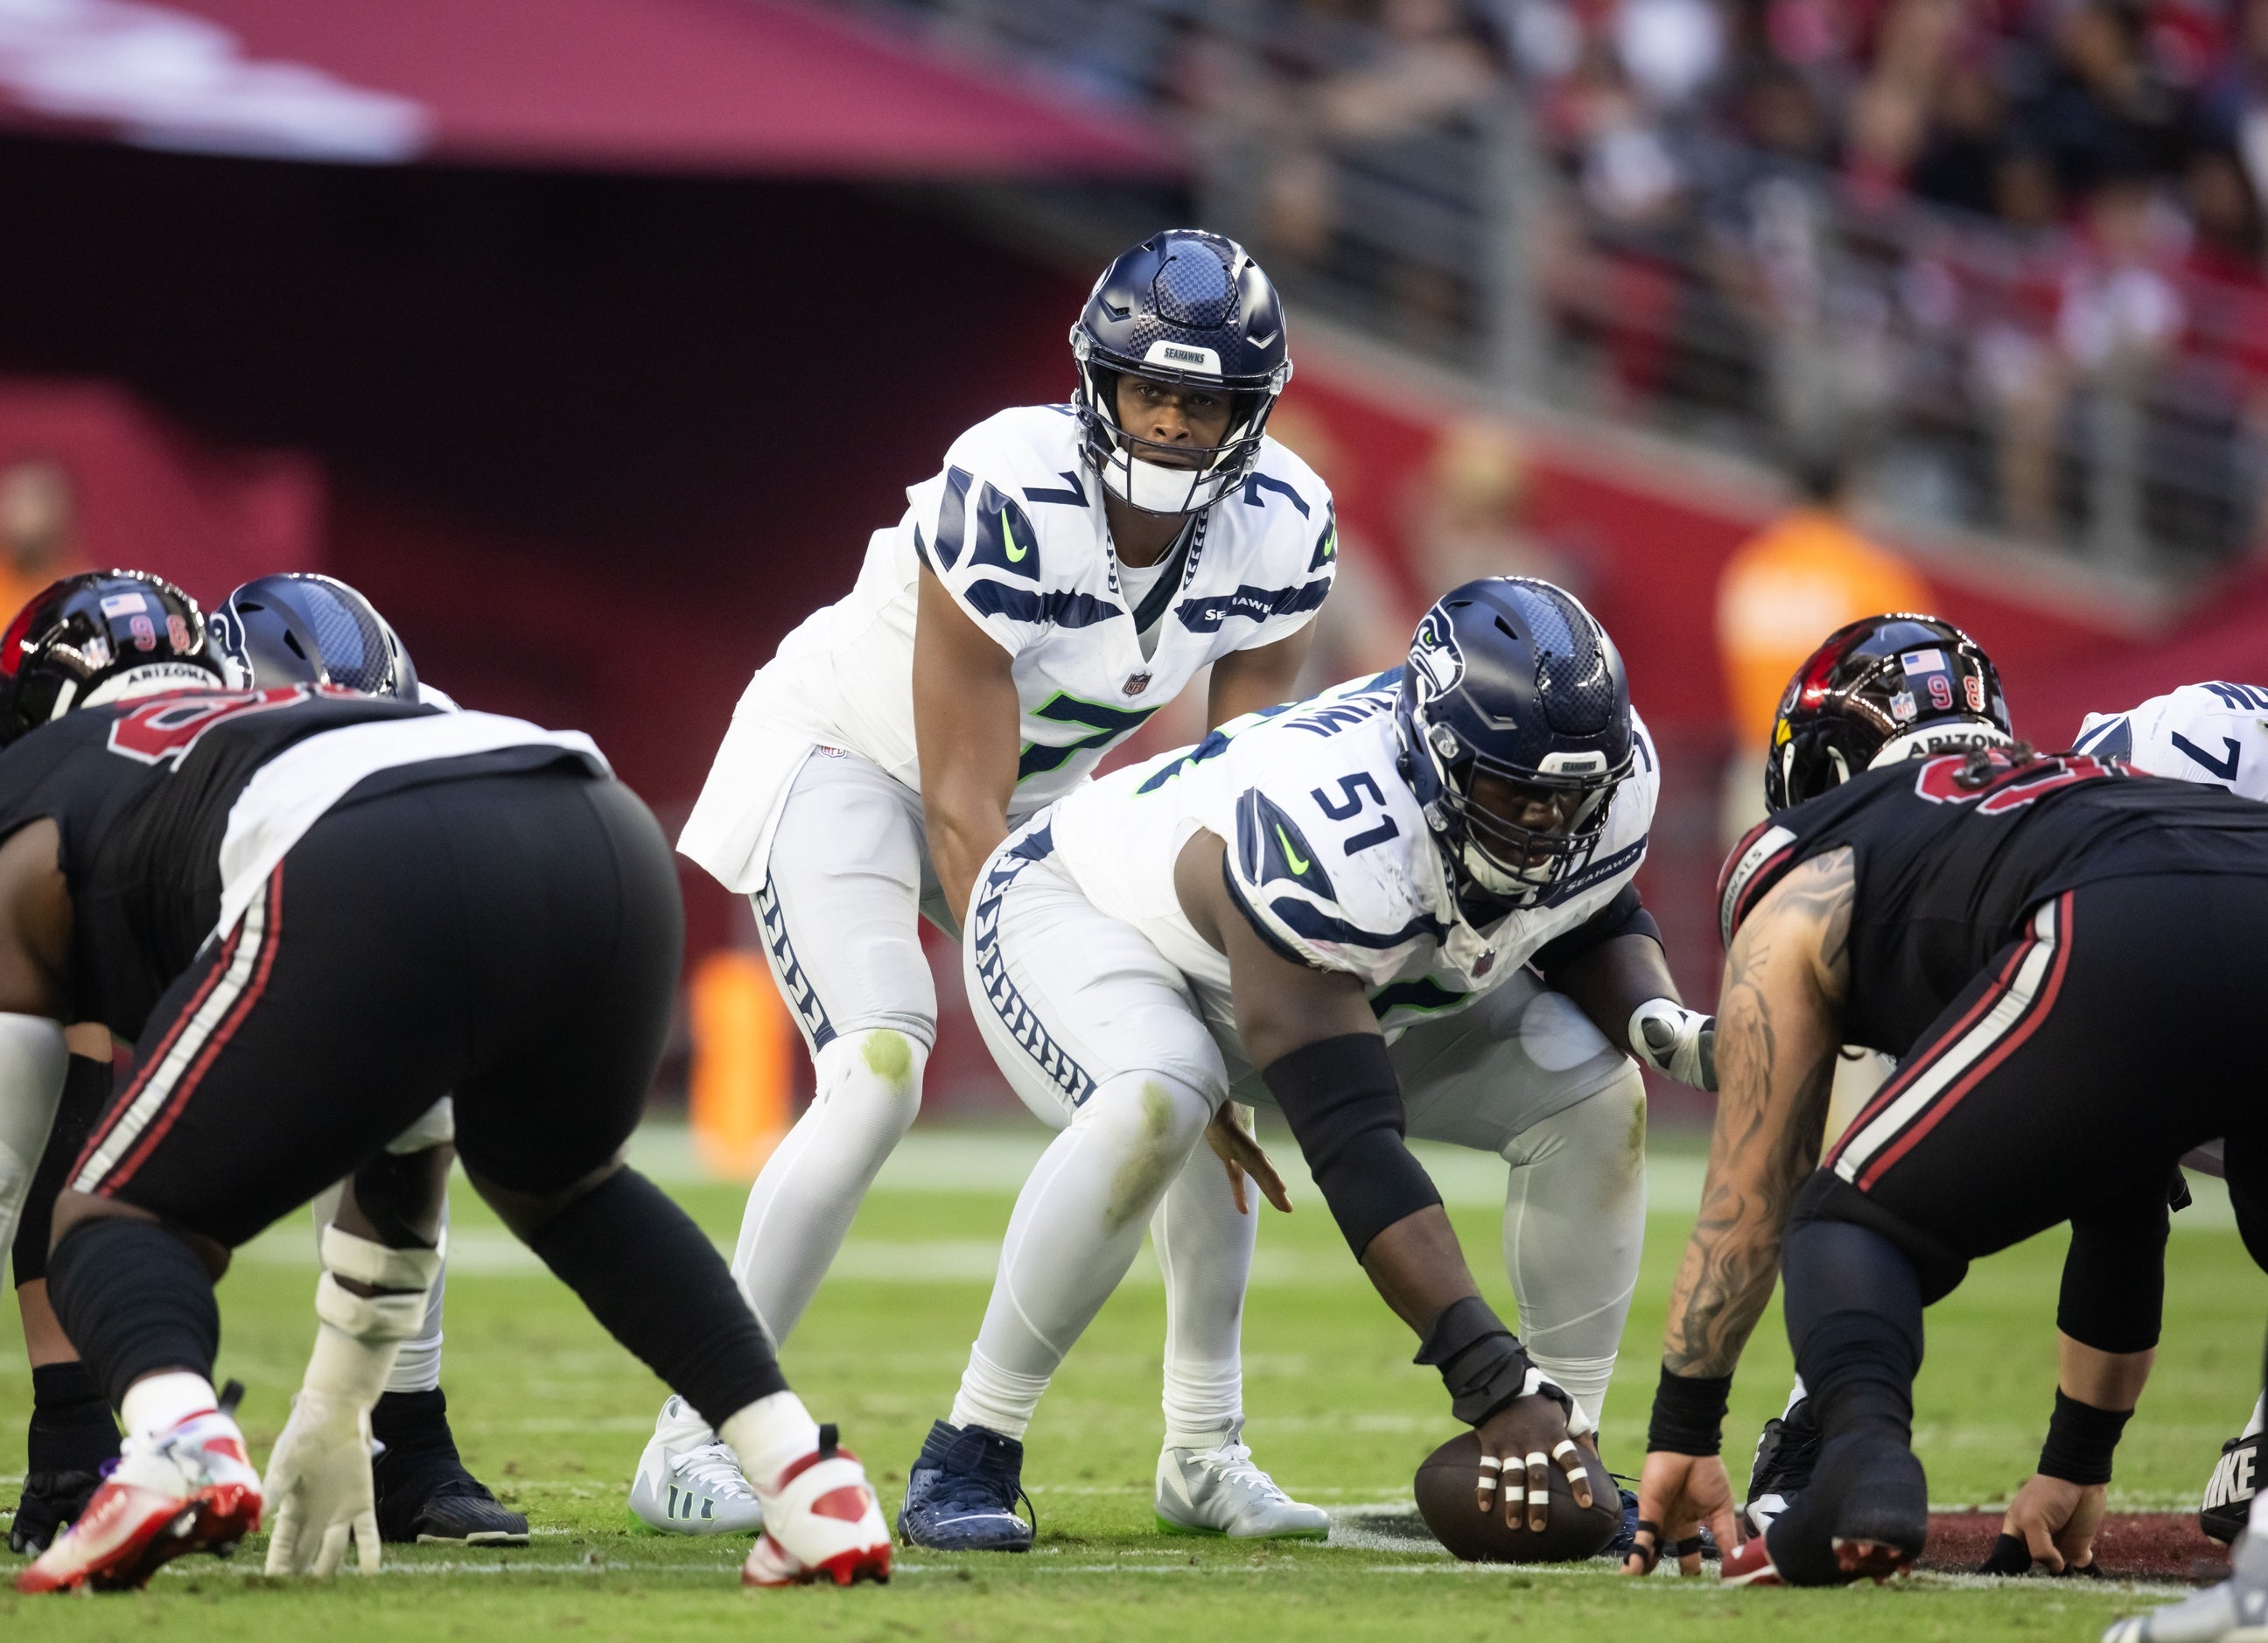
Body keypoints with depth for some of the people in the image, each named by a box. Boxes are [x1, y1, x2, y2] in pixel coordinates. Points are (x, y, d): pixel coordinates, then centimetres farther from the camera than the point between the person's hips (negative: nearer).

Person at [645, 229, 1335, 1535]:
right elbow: (960, 809, -31)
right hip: (847, 756, -6)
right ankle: (691, 1446, -18)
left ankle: (1205, 1451, 5)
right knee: (880, 1075, -26)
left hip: (1042, 791, 6)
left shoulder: (1280, 532, -17)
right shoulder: (1009, 496, -34)